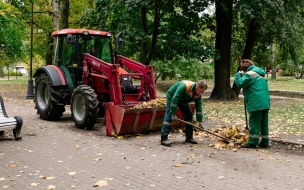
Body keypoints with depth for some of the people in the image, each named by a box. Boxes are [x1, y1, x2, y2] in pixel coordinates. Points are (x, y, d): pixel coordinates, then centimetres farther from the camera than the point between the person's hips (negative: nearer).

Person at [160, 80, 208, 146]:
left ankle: (189, 138, 7)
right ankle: (164, 138, -24)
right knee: (169, 115, -19)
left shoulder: (198, 95, -16)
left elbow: (199, 107, -11)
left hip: (183, 100, 7)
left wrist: (200, 122, -12)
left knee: (189, 115, 0)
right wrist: (173, 114, -35)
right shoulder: (184, 86, -38)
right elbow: (175, 99, -38)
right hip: (172, 96, -7)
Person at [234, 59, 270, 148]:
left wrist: (238, 75, 1)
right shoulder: (260, 73, 19)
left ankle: (253, 142, -1)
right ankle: (264, 142, 16)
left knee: (254, 123, -3)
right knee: (264, 123, 11)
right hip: (265, 102, 9)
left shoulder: (249, 74, -10)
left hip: (256, 103, -9)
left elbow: (240, 83, -16)